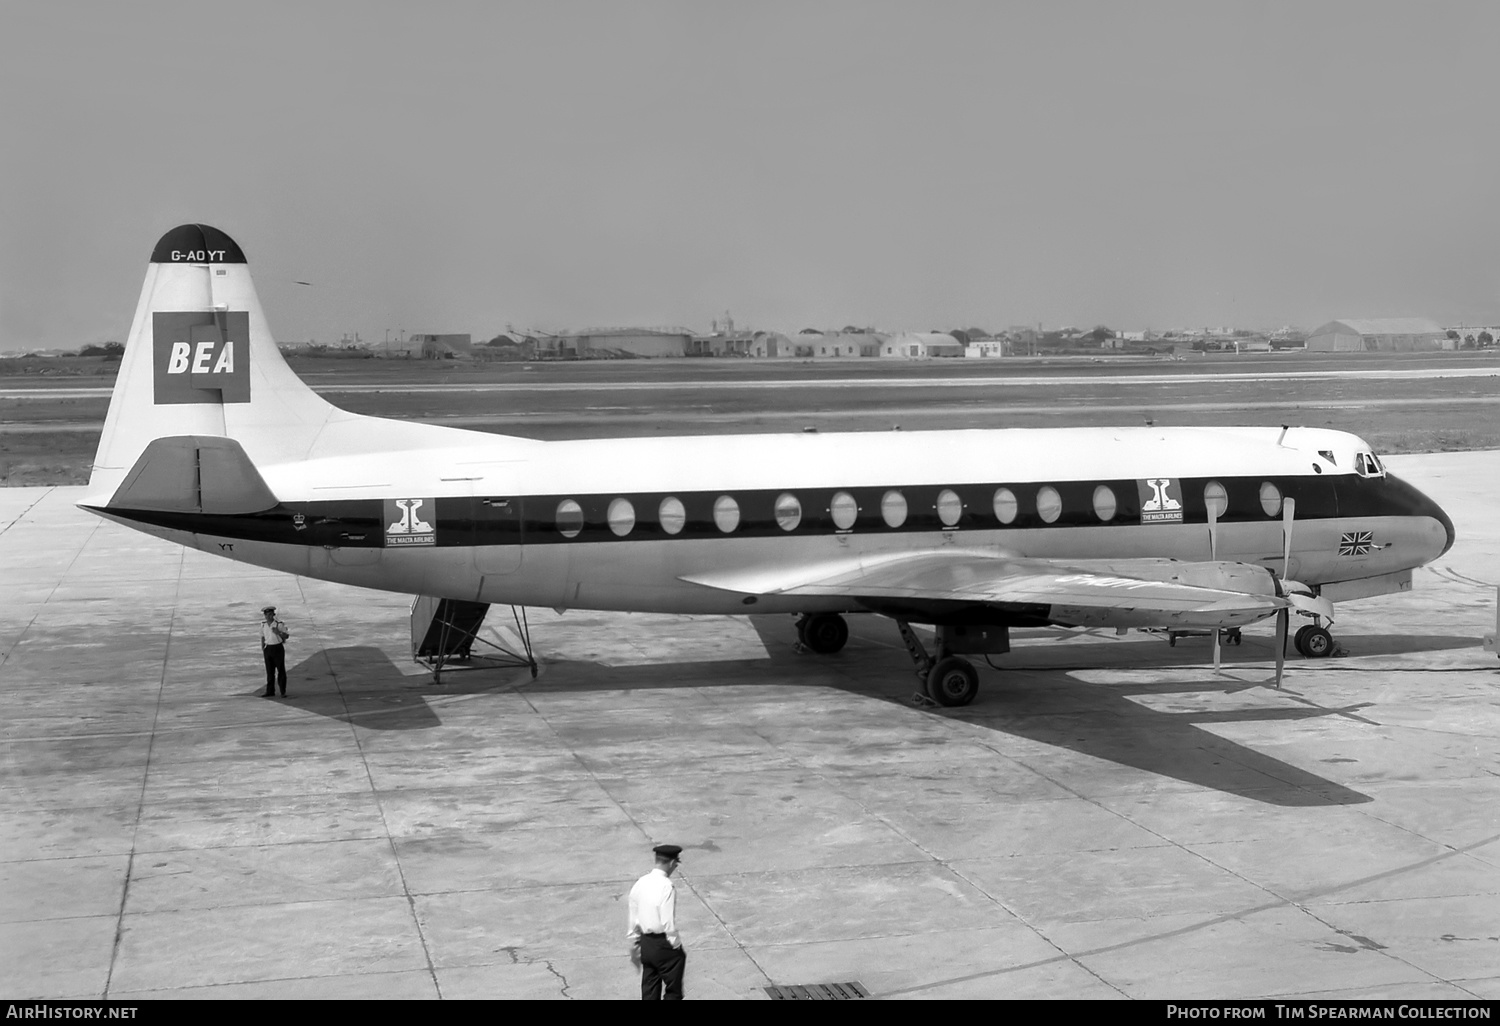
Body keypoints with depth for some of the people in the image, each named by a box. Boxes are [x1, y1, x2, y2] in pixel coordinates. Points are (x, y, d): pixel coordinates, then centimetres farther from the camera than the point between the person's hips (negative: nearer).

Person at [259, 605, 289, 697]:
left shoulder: (279, 624, -10)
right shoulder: (263, 626, 6)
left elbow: (286, 636, -5)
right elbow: (263, 638, 16)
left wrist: (278, 632, -22)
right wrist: (262, 649, 13)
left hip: (278, 648, -4)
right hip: (268, 649, 4)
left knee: (281, 670, -1)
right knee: (269, 671, 8)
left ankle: (283, 692, 4)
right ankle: (270, 691, 14)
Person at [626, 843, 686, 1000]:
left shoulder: (640, 883, 2)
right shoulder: (667, 887, -20)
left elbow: (633, 919, 10)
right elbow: (668, 922, -21)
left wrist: (634, 945, 19)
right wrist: (676, 944, -8)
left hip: (646, 943, 7)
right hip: (664, 944, -7)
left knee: (649, 992, 14)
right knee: (673, 990, 7)